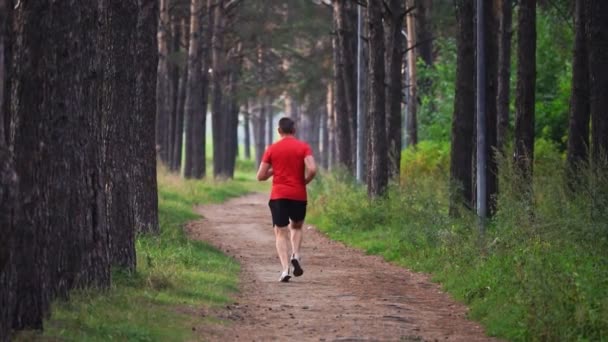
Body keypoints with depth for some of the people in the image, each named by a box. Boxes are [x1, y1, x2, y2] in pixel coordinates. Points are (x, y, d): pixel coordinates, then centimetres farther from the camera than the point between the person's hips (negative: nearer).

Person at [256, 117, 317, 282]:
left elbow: (260, 176, 1)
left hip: (278, 196, -1)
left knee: (280, 233, 3)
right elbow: (312, 169, -14)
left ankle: (285, 269, -13)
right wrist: (304, 181, 5)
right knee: (296, 227, 23)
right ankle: (295, 255, -2)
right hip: (299, 195, 1)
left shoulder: (272, 149, 2)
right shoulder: (303, 147, 0)